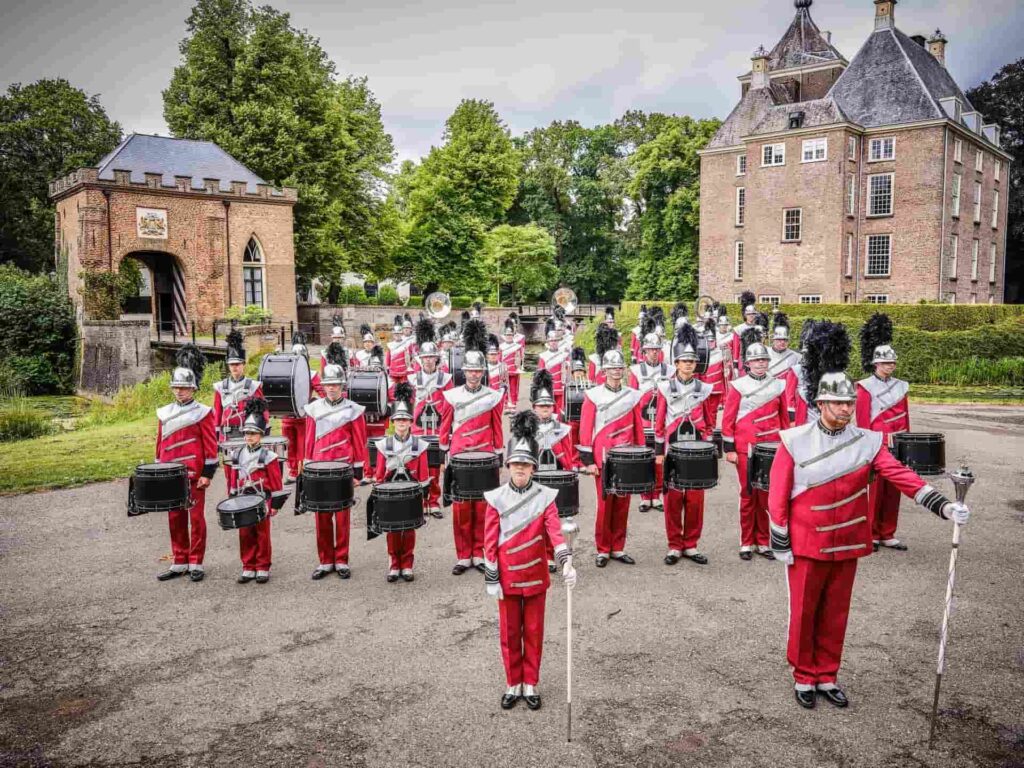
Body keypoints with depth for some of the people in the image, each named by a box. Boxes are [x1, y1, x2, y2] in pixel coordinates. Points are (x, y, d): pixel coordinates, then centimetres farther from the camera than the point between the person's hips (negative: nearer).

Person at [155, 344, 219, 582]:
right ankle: (179, 563, 21)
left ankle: (196, 564, 12)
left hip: (194, 475, -5)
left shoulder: (203, 413, -5)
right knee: (175, 518, 10)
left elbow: (210, 446, -7)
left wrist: (207, 474, -11)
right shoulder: (164, 413, 10)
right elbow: (160, 444, 15)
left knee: (196, 518, 3)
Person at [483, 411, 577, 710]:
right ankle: (513, 685, 26)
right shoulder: (496, 499, -7)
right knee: (509, 633, 11)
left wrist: (567, 563, -30)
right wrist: (492, 581, -6)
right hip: (507, 580, 0)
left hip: (535, 578, 0)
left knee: (534, 632, 11)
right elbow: (490, 543, -4)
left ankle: (531, 685, 26)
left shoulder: (545, 498, -6)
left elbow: (555, 533, -15)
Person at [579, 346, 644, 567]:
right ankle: (602, 550, 13)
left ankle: (618, 549, 19)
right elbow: (585, 430, -4)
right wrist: (588, 461, -7)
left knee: (622, 504, 8)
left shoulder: (632, 396, 8)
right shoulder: (594, 396, -2)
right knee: (605, 504, 1)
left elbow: (638, 429, 12)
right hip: (604, 459, -3)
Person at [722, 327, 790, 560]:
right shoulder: (737, 386, -2)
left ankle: (762, 542, 18)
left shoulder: (778, 386, 6)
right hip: (746, 450, -2)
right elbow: (728, 420, -2)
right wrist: (729, 449, -6)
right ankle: (747, 543, 15)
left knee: (767, 496, 7)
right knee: (748, 496, 5)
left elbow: (784, 419, 13)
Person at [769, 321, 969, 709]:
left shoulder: (867, 442, -3)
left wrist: (945, 506, -24)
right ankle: (804, 677, 26)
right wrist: (781, 546, -8)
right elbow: (778, 496, -8)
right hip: (806, 546, -3)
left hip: (846, 546, 3)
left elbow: (902, 475, -10)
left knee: (835, 614, 15)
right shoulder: (795, 442, -11)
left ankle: (827, 677, 31)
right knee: (804, 613, 9)